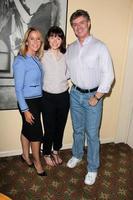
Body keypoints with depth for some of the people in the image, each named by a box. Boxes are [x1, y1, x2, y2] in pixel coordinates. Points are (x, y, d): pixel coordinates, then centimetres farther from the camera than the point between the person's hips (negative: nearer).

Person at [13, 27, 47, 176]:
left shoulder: (37, 58, 5)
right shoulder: (21, 61, -17)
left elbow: (38, 81, 9)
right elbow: (18, 89, -16)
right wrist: (25, 110, -16)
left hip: (37, 100, 6)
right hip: (28, 102, -6)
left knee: (27, 130, 20)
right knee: (36, 133, 4)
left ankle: (25, 156, 39)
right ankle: (37, 161, 27)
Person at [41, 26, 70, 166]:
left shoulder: (65, 56, 1)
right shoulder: (42, 56, -9)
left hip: (63, 96, 4)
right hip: (48, 97, -3)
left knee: (60, 126, 17)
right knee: (49, 128, 9)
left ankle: (56, 151, 42)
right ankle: (47, 154, 36)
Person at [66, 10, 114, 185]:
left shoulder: (100, 47, -11)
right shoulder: (70, 48, 5)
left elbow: (108, 75, -13)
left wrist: (96, 97, -14)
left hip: (93, 95, -4)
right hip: (75, 94, 5)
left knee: (92, 134, 4)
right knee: (77, 129, 19)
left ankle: (92, 168, 23)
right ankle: (77, 155, 43)